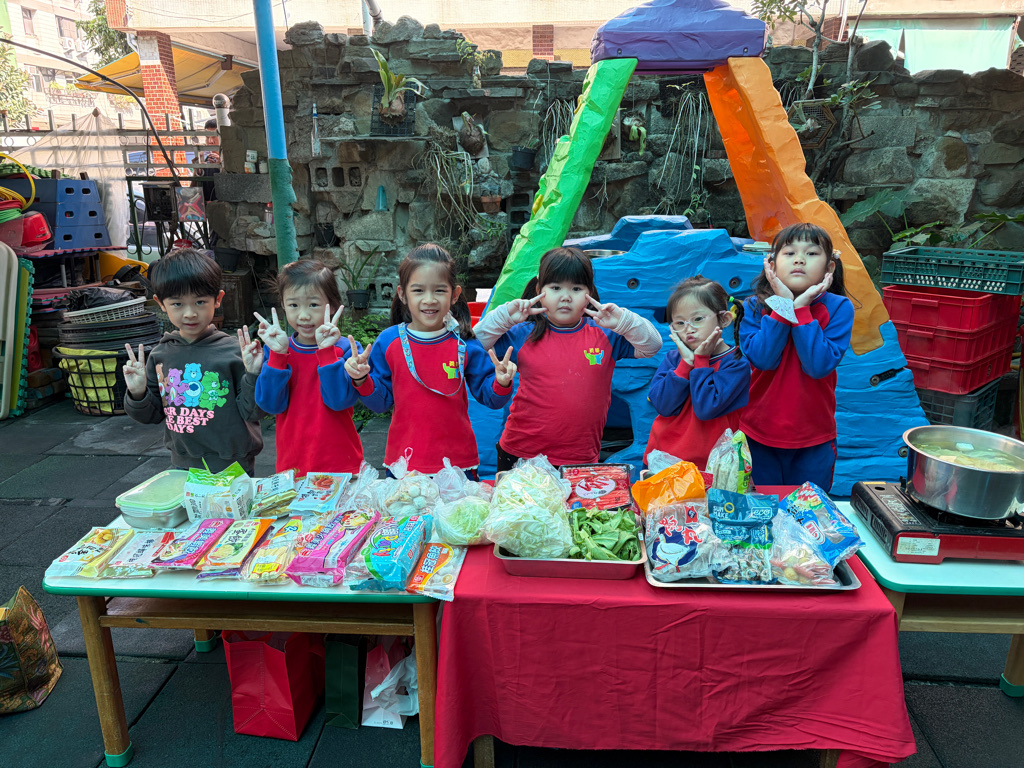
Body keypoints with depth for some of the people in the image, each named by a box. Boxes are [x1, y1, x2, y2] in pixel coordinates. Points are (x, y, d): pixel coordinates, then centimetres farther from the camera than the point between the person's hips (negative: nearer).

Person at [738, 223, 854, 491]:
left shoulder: (838, 308, -8)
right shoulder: (755, 307, -6)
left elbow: (820, 365, -21)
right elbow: (762, 359, -21)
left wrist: (800, 308, -22)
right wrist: (782, 305, -21)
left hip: (814, 441, 0)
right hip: (759, 437, 0)